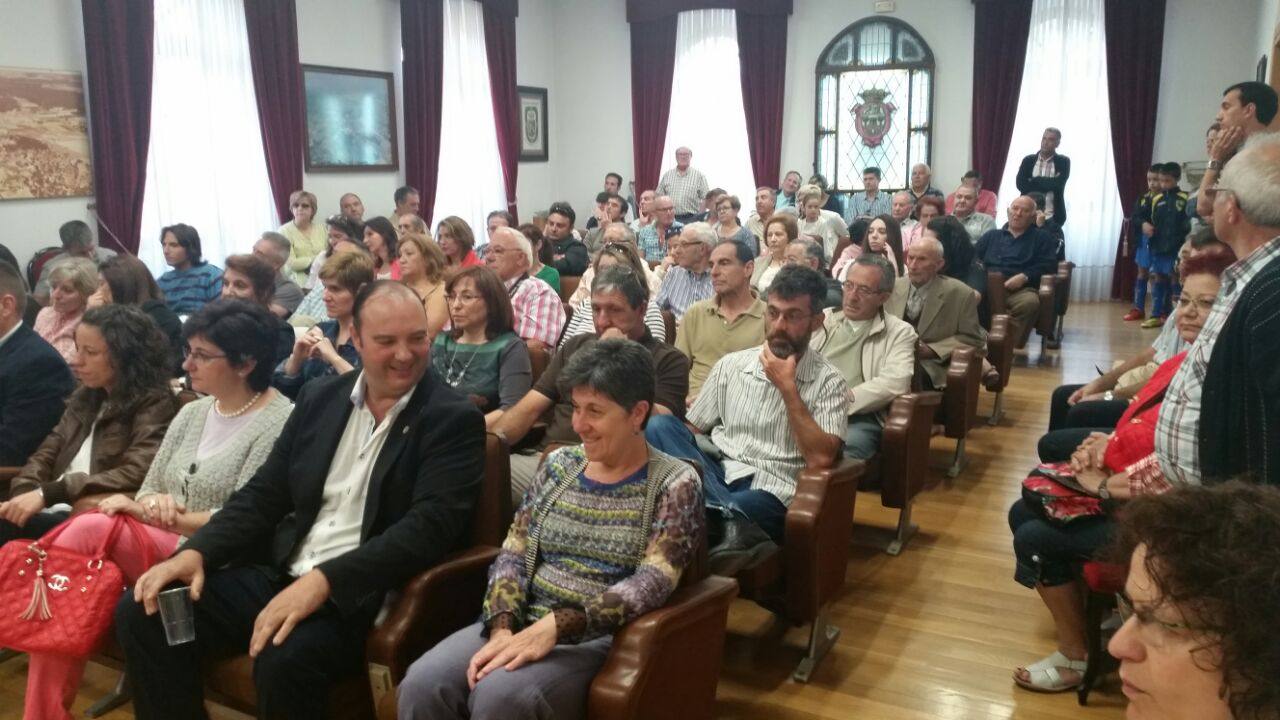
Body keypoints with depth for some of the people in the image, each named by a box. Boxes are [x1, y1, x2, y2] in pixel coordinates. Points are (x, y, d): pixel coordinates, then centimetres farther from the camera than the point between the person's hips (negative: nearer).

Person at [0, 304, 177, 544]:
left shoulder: (155, 403, -5)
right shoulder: (84, 397, 19)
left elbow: (136, 475, -17)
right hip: (55, 513, 7)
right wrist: (22, 494, -7)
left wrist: (47, 493, -20)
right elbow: (46, 454, 15)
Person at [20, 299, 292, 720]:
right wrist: (153, 504, -9)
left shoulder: (280, 423, -9)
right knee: (63, 548, -23)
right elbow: (147, 490, 15)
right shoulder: (191, 413, 16)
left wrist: (162, 517, -13)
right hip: (160, 543, 7)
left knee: (87, 531, -26)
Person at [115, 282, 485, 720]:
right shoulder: (320, 398, 11)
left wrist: (324, 581, -27)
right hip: (279, 575, 6)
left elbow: (431, 525, -18)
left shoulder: (455, 420, -7)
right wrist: (195, 552, -5)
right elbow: (263, 495, 13)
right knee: (142, 614, -7)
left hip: (363, 594, -6)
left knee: (285, 659, -33)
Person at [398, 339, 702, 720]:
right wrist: (502, 628, -12)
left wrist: (556, 625, -24)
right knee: (422, 684, -21)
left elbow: (654, 582, -15)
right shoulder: (559, 464, 10)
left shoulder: (675, 484, -4)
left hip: (599, 639, -4)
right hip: (523, 623, 5)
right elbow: (514, 554, 7)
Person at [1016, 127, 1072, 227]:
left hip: (1052, 217, -1)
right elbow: (1020, 184, -6)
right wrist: (1049, 183, -8)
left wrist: (1034, 181, -6)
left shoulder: (1063, 162, 5)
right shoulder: (1028, 160, 9)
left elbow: (1058, 184, -12)